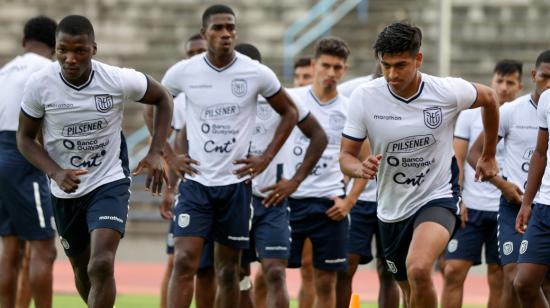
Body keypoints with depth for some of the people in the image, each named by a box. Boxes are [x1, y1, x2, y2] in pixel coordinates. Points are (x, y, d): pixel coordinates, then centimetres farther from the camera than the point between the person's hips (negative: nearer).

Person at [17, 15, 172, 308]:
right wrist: (56, 173, -21)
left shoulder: (119, 80, -19)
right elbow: (25, 138, -4)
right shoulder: (39, 85, -17)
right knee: (82, 269, 16)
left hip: (109, 183, -2)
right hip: (65, 191, 3)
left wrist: (155, 153, -9)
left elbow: (162, 99, 1)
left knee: (101, 266, -22)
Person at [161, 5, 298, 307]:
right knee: (184, 262, -13)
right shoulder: (183, 72, -4)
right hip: (196, 181, -1)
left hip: (237, 183, 1)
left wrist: (266, 158, 1)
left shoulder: (257, 74, -5)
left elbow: (289, 113, 10)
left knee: (228, 271, 8)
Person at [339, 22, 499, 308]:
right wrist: (361, 168, -31)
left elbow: (489, 98, 7)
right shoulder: (364, 97, -13)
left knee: (419, 269, -31)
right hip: (391, 208, 4)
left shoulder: (448, 92, -15)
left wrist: (489, 156, 17)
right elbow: (346, 156, -6)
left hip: (437, 198, -3)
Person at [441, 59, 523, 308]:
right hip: (469, 208, 0)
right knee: (453, 271, -7)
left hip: (505, 210, 0)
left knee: (498, 279, 3)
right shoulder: (470, 115, 6)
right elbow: (457, 160, 5)